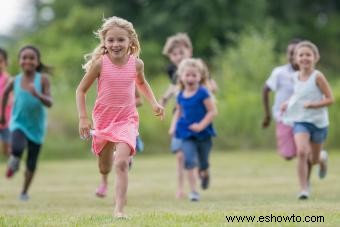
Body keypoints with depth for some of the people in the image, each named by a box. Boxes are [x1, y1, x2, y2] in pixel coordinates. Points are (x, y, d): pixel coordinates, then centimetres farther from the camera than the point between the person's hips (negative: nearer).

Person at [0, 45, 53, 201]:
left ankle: (24, 192, 29)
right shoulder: (15, 81, -7)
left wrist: (37, 95, -35)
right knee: (17, 148, -29)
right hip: (18, 123, 0)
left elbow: (49, 103, -16)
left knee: (31, 163, 8)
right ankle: (14, 161, 6)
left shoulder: (42, 79, -13)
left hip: (36, 127, 0)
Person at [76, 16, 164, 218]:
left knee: (121, 164, -23)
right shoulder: (100, 63, -11)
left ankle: (119, 209, -22)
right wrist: (83, 118, -10)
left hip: (127, 120, -1)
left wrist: (154, 103, 10)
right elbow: (81, 90, -2)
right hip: (103, 120, 1)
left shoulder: (136, 63, -5)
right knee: (104, 169, 16)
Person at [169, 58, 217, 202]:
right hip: (187, 135, 2)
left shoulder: (203, 93, -13)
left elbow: (213, 111, -15)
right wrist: (173, 125, 3)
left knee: (203, 164, 12)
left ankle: (205, 175, 48)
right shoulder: (181, 95, 2)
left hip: (203, 134, -2)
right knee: (190, 161, -14)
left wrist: (201, 125, -23)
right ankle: (193, 191, -10)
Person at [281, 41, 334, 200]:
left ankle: (322, 158, 51)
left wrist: (312, 105, -25)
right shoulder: (296, 77, 2)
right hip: (300, 121, 2)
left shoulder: (317, 76, -14)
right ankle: (304, 188, -13)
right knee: (301, 152, -21)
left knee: (313, 160, 12)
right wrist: (289, 103, 6)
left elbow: (330, 99, -14)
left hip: (318, 121, -2)